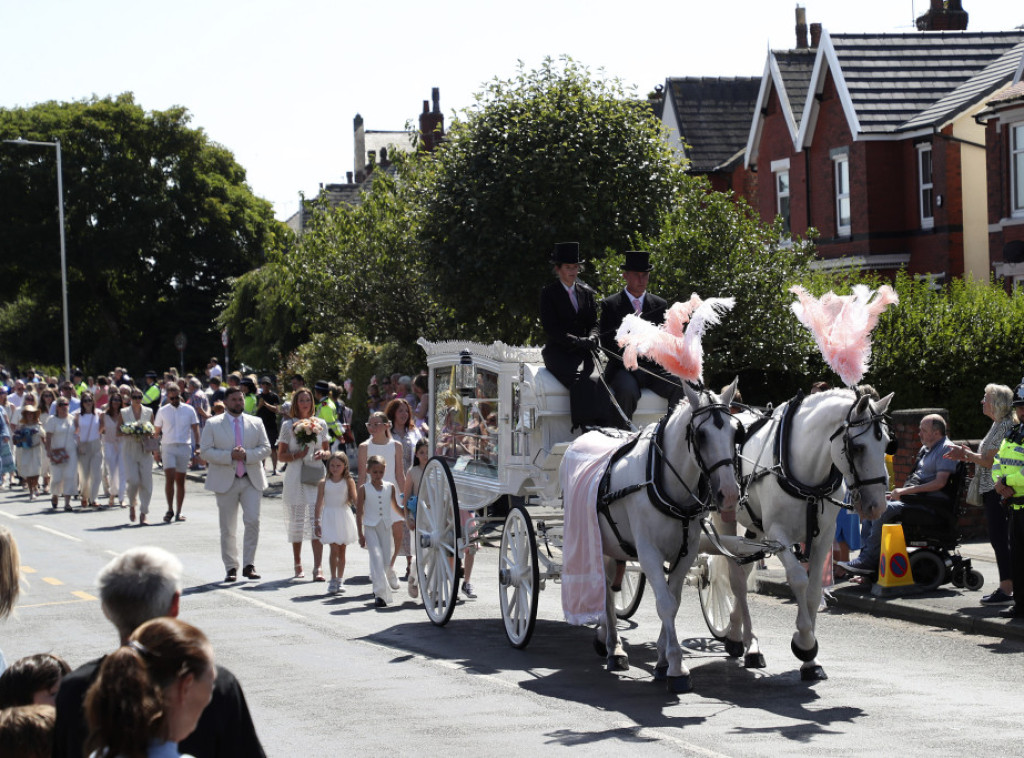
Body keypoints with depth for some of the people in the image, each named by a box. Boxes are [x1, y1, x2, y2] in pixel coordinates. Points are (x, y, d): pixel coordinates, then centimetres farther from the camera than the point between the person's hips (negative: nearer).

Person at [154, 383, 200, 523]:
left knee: (180, 481, 4)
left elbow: (195, 428, 7)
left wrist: (197, 446, -3)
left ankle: (178, 513, 9)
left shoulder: (189, 410, 5)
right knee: (169, 478, -13)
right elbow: (157, 432, 9)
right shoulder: (162, 411, 6)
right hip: (168, 447, -1)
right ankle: (170, 510, -8)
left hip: (184, 447, 1)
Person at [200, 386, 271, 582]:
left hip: (251, 480, 1)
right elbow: (206, 451, -4)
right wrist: (230, 456, -17)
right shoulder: (213, 424, 3)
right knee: (228, 528, 3)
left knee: (253, 521, -12)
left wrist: (247, 455, -14)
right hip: (225, 481, -1)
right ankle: (231, 568, 12)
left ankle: (249, 565, -3)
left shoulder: (256, 423, 10)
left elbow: (266, 448, 5)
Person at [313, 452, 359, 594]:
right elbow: (319, 503, 2)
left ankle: (339, 580, 17)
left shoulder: (348, 481, 0)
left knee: (342, 550, 9)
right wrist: (317, 522, 0)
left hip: (344, 517, 1)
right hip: (330, 517, -1)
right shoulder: (324, 483, 0)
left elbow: (355, 499, -5)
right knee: (334, 549, -10)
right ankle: (333, 581, -6)